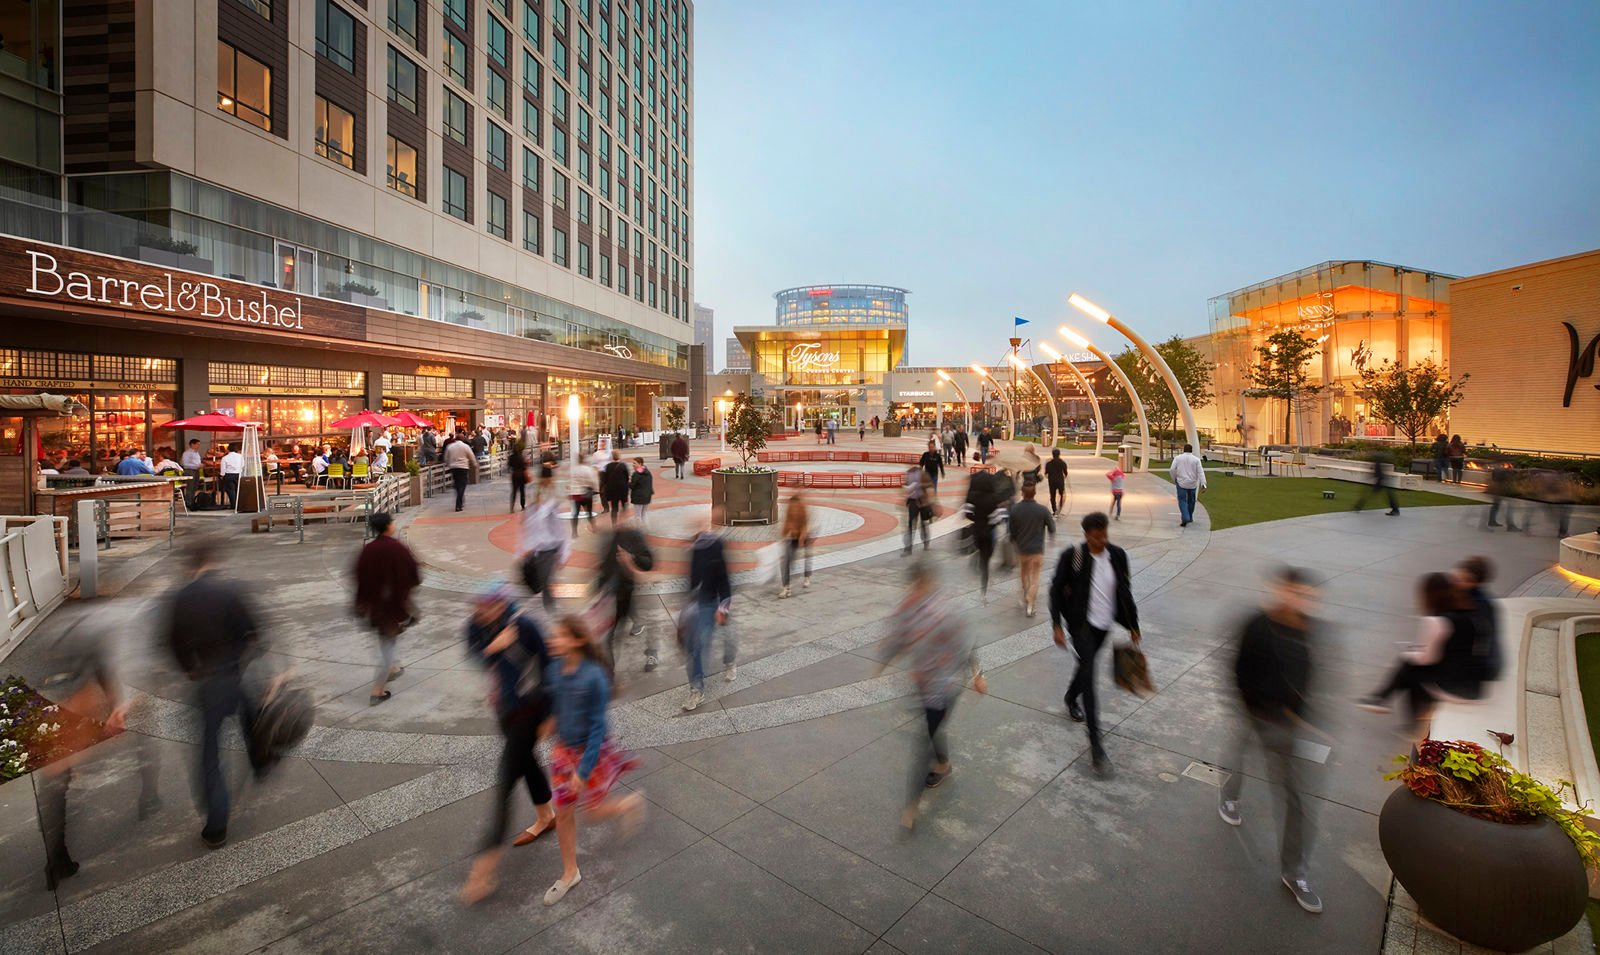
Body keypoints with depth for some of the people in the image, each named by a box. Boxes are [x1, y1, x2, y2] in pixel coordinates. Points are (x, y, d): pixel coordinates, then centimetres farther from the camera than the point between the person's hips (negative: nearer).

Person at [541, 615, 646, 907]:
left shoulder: (594, 677, -28)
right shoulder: (554, 669, -12)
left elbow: (598, 727, -22)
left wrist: (584, 769, -20)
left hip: (592, 750, -5)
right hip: (564, 749, 5)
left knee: (594, 811, 11)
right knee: (563, 812, 14)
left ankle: (631, 803, 42)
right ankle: (570, 873, 35)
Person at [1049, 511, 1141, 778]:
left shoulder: (1117, 555, -3)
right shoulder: (1072, 556, -15)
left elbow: (1125, 591, 8)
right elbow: (1056, 590, -9)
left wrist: (1133, 625, 11)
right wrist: (1057, 625, -13)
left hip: (1104, 623, 5)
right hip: (1081, 622, -5)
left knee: (1086, 665, 22)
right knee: (1089, 674, -12)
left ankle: (1071, 698, 54)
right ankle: (1096, 744, -11)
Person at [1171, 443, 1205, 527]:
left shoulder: (1177, 458, -1)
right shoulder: (1196, 459, 0)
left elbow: (1173, 469, -8)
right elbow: (1200, 472, -7)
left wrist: (1174, 479, 8)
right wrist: (1203, 484, -11)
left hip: (1181, 483, -2)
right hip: (1192, 484, 2)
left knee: (1182, 501, 1)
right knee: (1191, 501, 20)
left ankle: (1185, 518, -19)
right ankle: (1190, 518, 31)